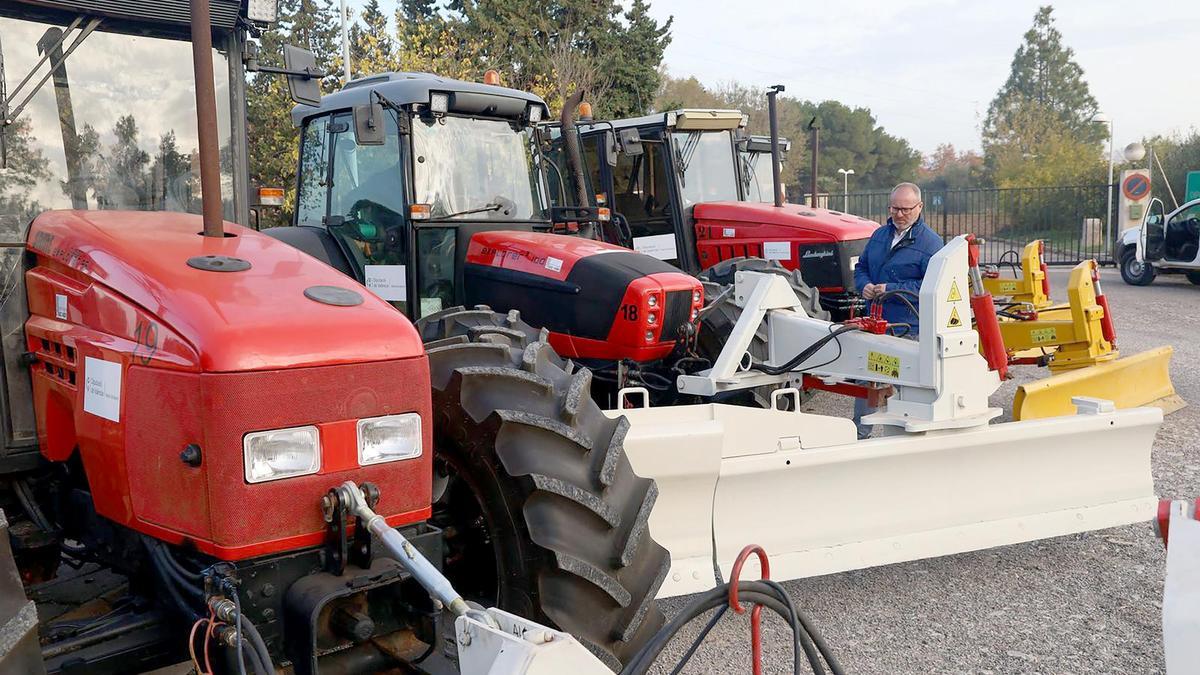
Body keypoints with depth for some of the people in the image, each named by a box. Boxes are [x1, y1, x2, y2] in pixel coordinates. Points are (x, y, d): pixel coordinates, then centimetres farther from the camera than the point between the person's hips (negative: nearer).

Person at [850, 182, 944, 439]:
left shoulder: (930, 242, -9)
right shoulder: (880, 235, 12)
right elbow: (861, 267, 20)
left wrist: (891, 290, -21)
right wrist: (864, 285, -3)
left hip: (909, 329, -7)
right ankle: (859, 432, 29)